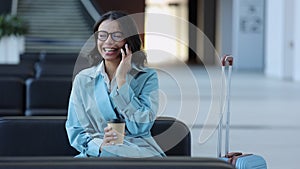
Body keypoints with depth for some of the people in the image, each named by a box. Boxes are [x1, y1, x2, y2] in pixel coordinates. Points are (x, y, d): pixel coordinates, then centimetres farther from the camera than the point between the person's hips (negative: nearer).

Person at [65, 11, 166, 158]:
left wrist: (121, 80, -8)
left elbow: (141, 127, -7)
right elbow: (75, 130, 6)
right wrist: (99, 145, -15)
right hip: (97, 154, 0)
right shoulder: (83, 80, 10)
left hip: (139, 152, 0)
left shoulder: (147, 77, 5)